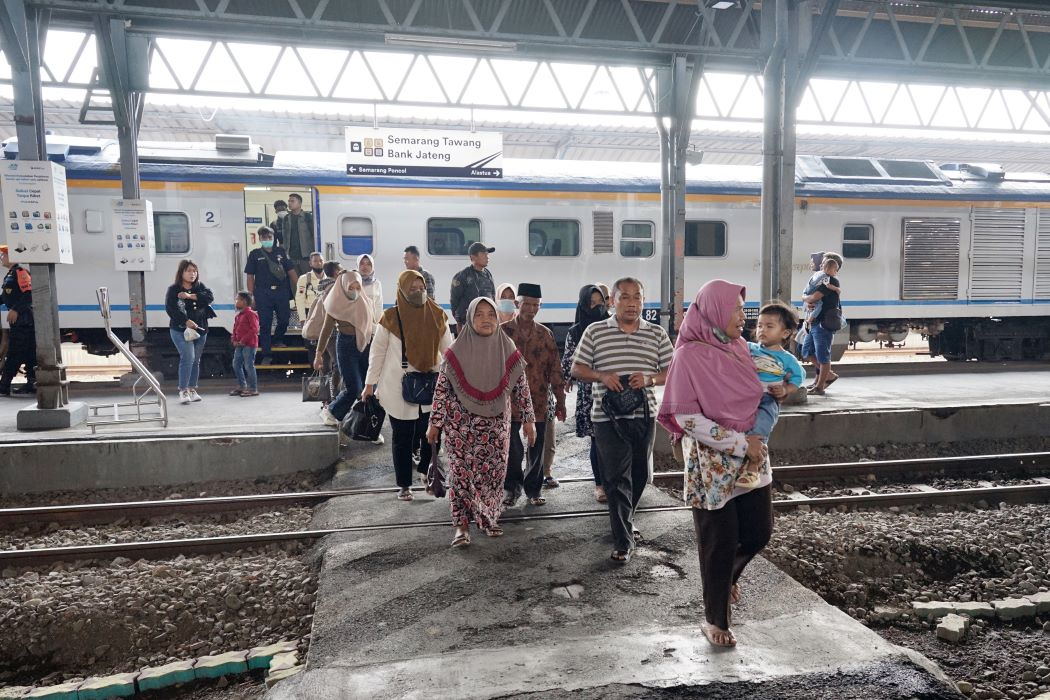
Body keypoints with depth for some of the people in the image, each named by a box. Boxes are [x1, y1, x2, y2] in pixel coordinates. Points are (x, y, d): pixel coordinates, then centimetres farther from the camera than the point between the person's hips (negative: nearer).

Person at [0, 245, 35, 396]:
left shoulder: (20, 272, -12)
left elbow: (29, 294, -22)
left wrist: (16, 310, -24)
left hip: (23, 318, -10)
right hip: (19, 319, 10)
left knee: (14, 354, -7)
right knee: (29, 353, 9)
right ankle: (32, 384, 11)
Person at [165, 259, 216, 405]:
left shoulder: (199, 287, 9)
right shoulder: (173, 290, -4)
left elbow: (210, 297, -9)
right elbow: (170, 309, -13)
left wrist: (190, 296, -18)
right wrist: (186, 321, -22)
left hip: (200, 330, 5)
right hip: (180, 330, -5)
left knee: (196, 360, 10)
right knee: (188, 357, -17)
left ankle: (192, 389, 20)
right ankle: (183, 391, -10)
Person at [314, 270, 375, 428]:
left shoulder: (366, 303, 4)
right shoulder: (337, 305, -7)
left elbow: (373, 325, 13)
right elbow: (327, 329, -3)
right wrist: (319, 354, -3)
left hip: (365, 345, 4)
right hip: (346, 346, -4)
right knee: (353, 388, -5)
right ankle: (329, 412, 18)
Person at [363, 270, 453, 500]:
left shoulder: (437, 315, 1)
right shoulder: (391, 317, -6)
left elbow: (448, 349, 7)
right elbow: (377, 352, 1)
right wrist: (370, 383, 2)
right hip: (398, 388, -2)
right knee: (402, 438, 8)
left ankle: (427, 471, 25)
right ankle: (404, 485, 22)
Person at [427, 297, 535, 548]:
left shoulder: (508, 351, 0)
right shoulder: (456, 353, -5)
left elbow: (522, 388, 5)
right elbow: (441, 390, -2)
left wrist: (528, 420, 4)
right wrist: (434, 423, -2)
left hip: (496, 425, 2)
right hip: (461, 426, -2)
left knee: (494, 471, 5)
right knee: (461, 471, 1)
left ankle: (489, 518, 24)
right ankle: (462, 525, 10)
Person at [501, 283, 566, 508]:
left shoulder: (545, 334, 8)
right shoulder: (503, 331, 1)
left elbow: (555, 369, 8)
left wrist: (560, 400, 6)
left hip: (538, 401, 2)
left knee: (536, 449, 8)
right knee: (512, 449, -1)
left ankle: (533, 490, 25)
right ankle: (512, 488, 22)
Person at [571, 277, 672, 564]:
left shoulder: (657, 334, 7)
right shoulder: (595, 332, 1)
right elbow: (577, 369, 3)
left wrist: (649, 379, -13)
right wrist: (602, 376, -16)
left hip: (644, 415, 3)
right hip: (608, 417, -3)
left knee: (639, 475, 16)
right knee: (617, 478, -4)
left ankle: (624, 521, 41)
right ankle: (623, 541, 3)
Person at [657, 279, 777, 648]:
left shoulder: (739, 346, 5)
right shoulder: (691, 355, -15)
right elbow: (686, 417, -19)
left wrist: (774, 391, 0)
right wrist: (740, 443, -19)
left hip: (752, 460, 6)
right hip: (713, 466, -6)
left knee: (759, 532, 14)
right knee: (720, 544, 5)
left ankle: (725, 574, 46)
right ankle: (715, 621, 28)